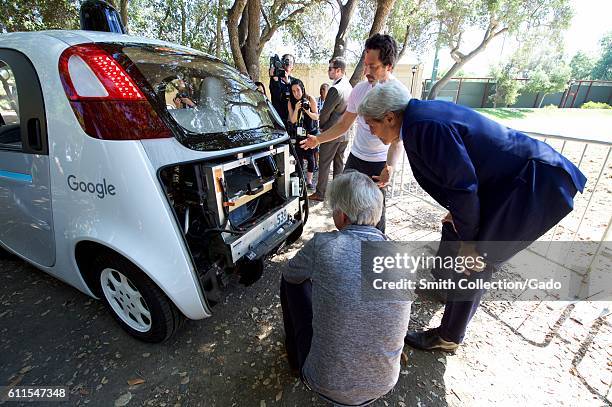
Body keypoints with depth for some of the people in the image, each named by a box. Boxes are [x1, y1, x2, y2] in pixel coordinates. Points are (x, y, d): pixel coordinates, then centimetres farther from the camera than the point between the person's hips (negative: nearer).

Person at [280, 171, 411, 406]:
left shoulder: (322, 244, -24)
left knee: (291, 281, 11)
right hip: (382, 385, 4)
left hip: (327, 387, -3)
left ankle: (295, 354, 36)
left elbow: (290, 274, -2)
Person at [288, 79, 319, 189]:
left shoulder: (310, 99, -10)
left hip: (311, 132, -2)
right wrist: (296, 109, -24)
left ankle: (309, 180, 9)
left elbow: (316, 117, -7)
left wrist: (308, 111, -26)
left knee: (310, 156, -4)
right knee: (299, 156, 0)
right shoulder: (290, 102, -4)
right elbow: (292, 120, -7)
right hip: (298, 133, 2)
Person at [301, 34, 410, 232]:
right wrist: (318, 139, 1)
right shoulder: (360, 89, -1)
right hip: (355, 157, 5)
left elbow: (398, 139, -20)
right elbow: (344, 124, 8)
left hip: (379, 164, -5)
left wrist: (389, 167, -37)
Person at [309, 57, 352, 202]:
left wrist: (321, 126, 3)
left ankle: (320, 193, 8)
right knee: (339, 163, 15)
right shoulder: (349, 87, 9)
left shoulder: (335, 89, -19)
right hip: (345, 133, 9)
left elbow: (325, 112, -14)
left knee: (324, 164, 1)